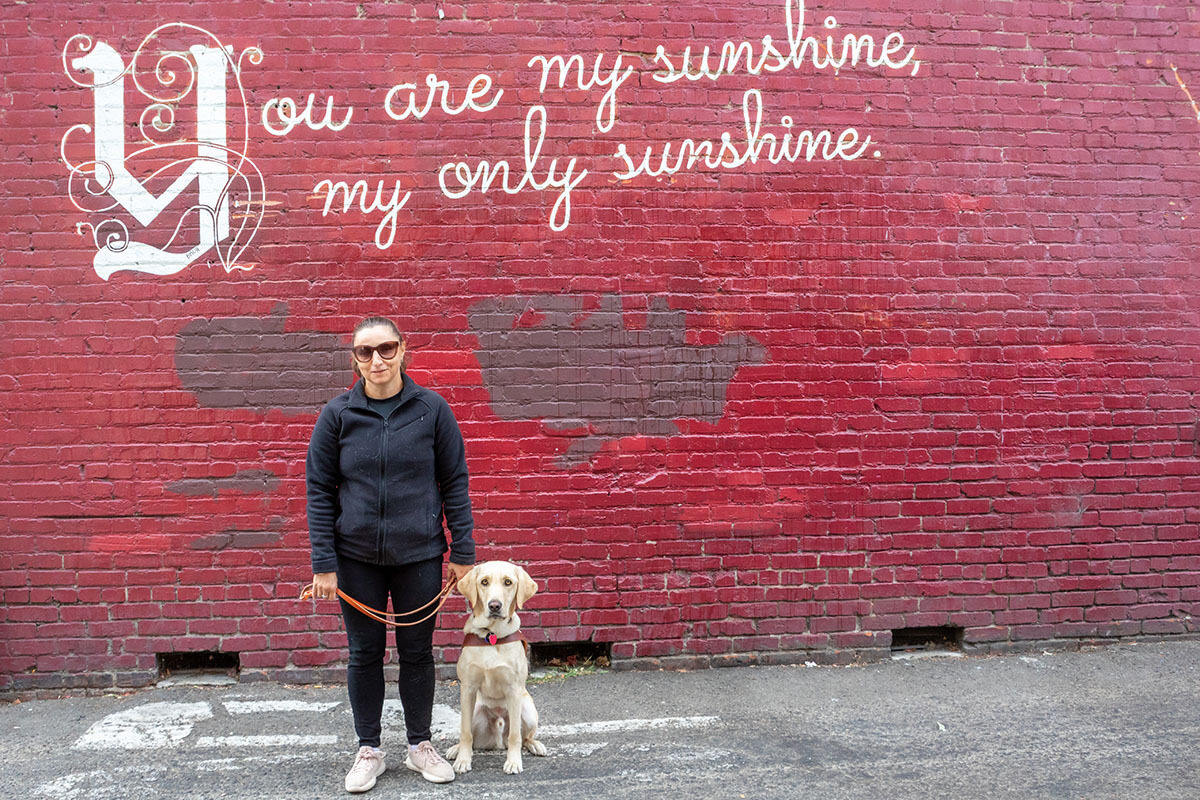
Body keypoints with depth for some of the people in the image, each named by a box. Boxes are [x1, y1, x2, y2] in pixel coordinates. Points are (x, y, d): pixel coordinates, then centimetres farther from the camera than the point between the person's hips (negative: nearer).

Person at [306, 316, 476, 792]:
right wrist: (323, 563, -5)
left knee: (417, 652, 11)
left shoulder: (433, 410, -4)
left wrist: (463, 551, -3)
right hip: (357, 558, 0)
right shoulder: (337, 415, -3)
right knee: (365, 654, 10)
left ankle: (420, 745, 28)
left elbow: (455, 483, 0)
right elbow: (319, 491, -1)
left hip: (419, 555, 0)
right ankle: (369, 750, 26)